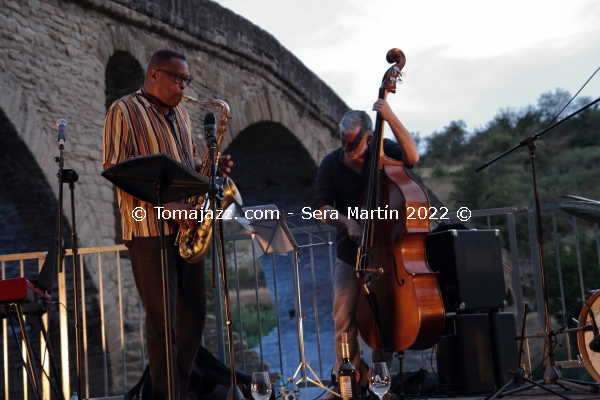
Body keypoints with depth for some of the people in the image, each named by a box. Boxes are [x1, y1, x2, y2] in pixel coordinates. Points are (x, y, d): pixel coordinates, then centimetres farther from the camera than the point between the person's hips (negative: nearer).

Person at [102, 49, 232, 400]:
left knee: (194, 313, 11)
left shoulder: (181, 115, 18)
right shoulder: (125, 111, -6)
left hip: (185, 227, 8)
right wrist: (166, 206, -22)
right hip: (150, 229, -8)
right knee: (163, 318, -6)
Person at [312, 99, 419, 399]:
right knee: (345, 318, -3)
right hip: (351, 252, 1)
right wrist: (347, 222, -23)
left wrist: (391, 119, -29)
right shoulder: (331, 164, -2)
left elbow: (411, 156, -22)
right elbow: (321, 207, -6)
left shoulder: (383, 152, -3)